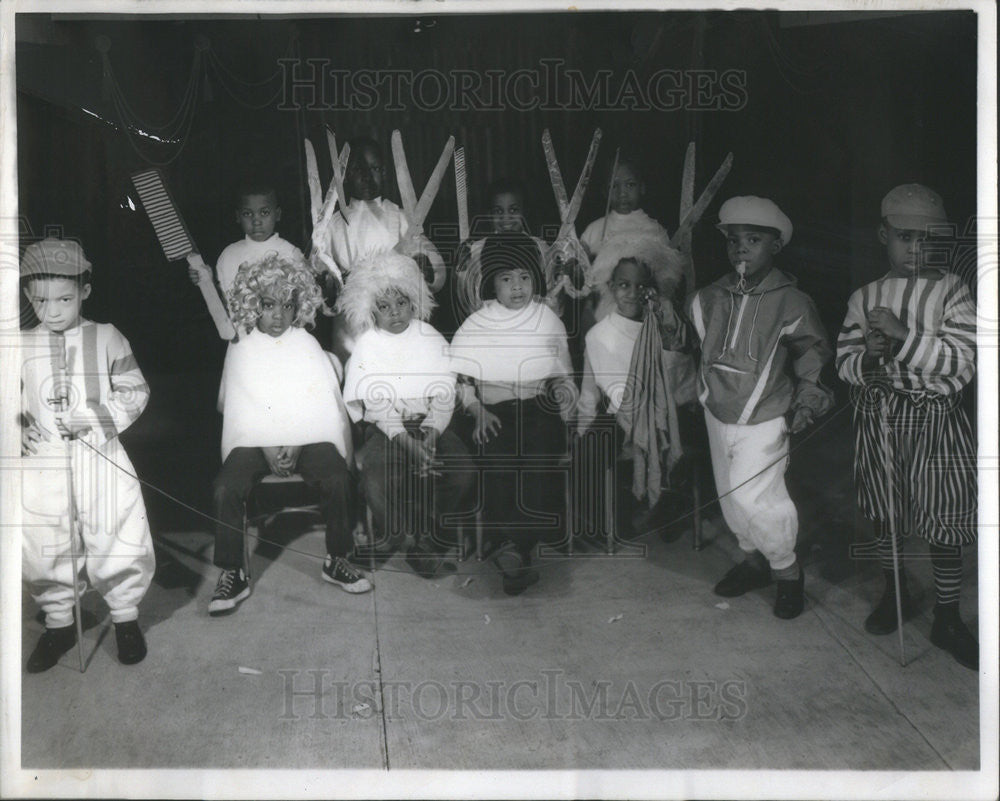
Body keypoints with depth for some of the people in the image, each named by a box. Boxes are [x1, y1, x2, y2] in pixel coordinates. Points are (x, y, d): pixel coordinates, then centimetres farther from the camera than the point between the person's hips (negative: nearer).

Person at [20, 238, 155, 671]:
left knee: (120, 538, -1)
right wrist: (17, 426, -6)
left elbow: (134, 391, -1)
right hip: (41, 461, 2)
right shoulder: (21, 347, 6)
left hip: (100, 456, -2)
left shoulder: (106, 338, 0)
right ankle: (58, 623, 29)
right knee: (42, 546, 8)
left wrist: (96, 417, -14)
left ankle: (125, 615, 22)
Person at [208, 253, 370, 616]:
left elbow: (319, 402, 1)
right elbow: (239, 407, 2)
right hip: (254, 438, 0)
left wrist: (296, 445, -13)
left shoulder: (307, 345, 10)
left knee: (338, 478, -27)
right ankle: (233, 575, -12)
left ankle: (336, 561, -8)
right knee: (225, 488, -26)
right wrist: (267, 448, -12)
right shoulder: (242, 349, 9)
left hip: (306, 436, 0)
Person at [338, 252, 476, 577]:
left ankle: (429, 540, -4)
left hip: (429, 425, 2)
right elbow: (378, 405, -7)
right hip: (385, 429, -1)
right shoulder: (367, 346, 1)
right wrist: (409, 444, -21)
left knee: (463, 473, -27)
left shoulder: (432, 339, 7)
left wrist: (430, 436, -18)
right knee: (377, 483, -31)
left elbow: (444, 394, 1)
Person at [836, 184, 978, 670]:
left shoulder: (951, 291, -4)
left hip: (935, 418, -3)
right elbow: (844, 365, 5)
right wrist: (868, 357, -17)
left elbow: (963, 363, -14)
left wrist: (903, 335, -20)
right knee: (887, 515, 15)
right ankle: (895, 595, 37)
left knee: (943, 525, 1)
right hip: (877, 417, 3)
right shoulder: (865, 298, 5)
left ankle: (947, 620, 18)